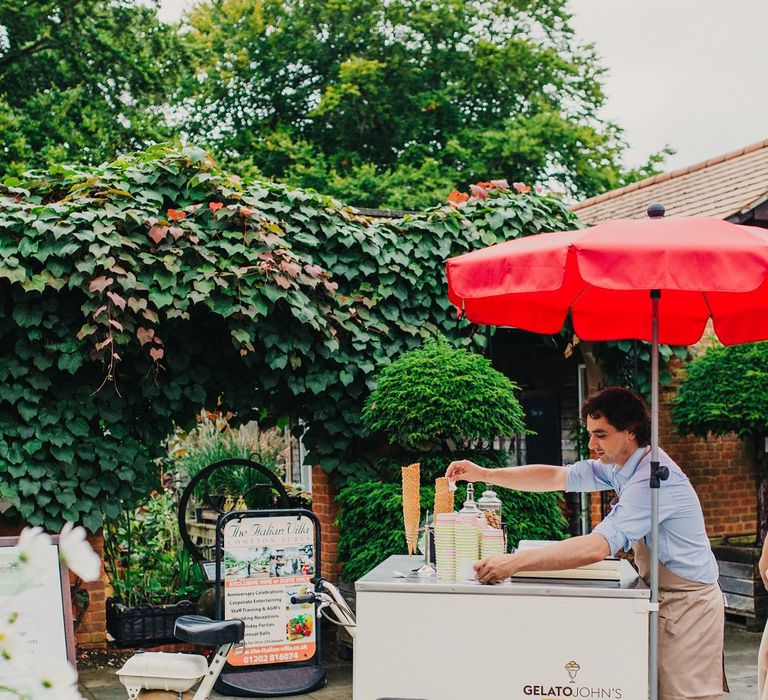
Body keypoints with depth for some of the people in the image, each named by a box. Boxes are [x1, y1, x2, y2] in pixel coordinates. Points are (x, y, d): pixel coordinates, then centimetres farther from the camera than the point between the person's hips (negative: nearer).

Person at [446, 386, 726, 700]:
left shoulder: (653, 478, -26)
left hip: (687, 603, -9)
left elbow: (597, 547, -34)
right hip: (665, 598, 9)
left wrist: (514, 562, -36)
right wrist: (484, 474, -1)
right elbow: (557, 477, 8)